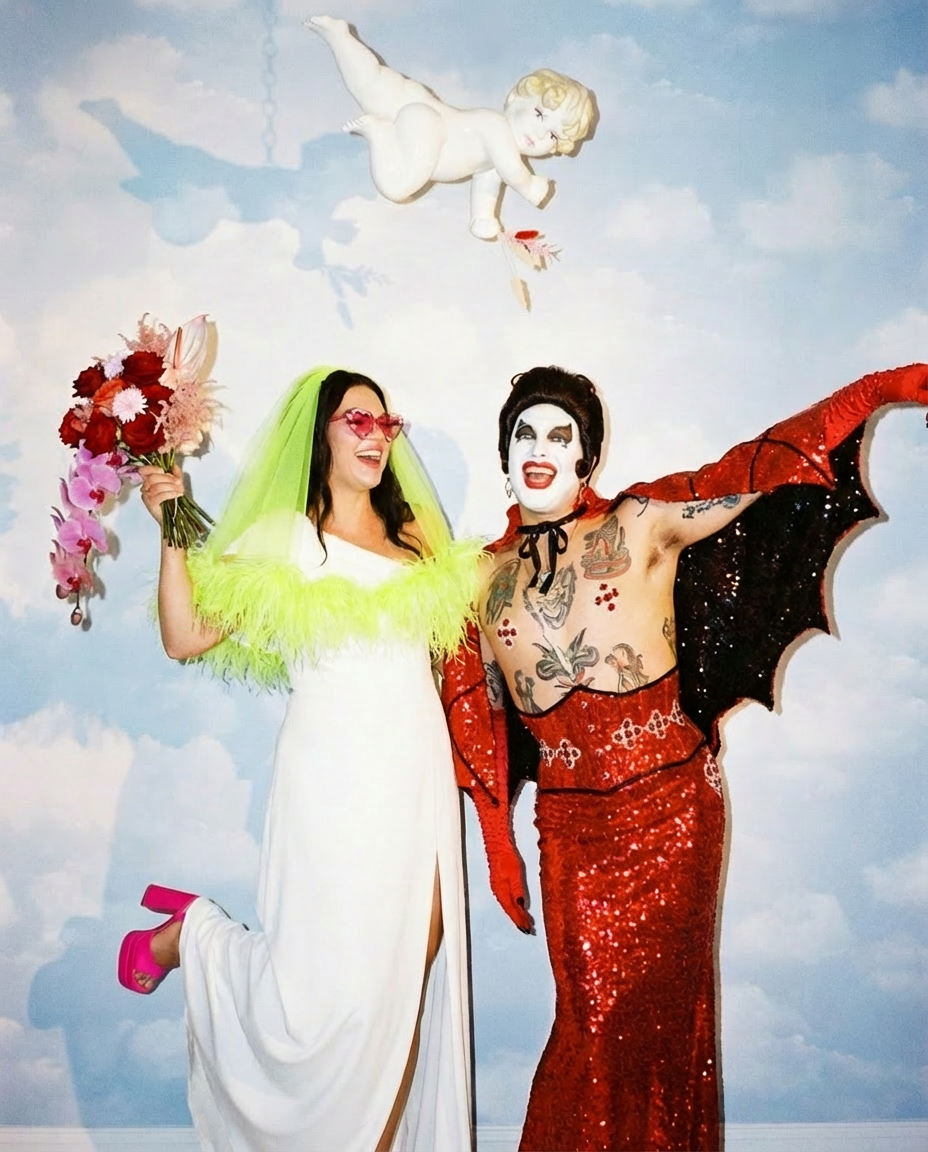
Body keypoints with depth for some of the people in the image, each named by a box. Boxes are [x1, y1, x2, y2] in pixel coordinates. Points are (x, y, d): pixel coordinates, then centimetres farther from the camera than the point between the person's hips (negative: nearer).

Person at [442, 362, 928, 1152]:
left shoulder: (642, 524, -5)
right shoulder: (484, 576, 4)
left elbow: (763, 464, -14)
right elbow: (477, 716, 9)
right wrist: (497, 843, 11)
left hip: (670, 806, -2)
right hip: (569, 825, 2)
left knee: (659, 1011, 9)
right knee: (594, 1019, 7)